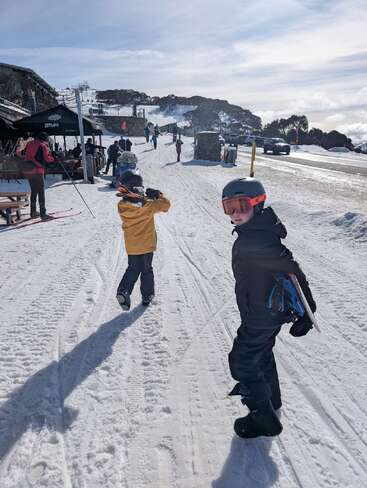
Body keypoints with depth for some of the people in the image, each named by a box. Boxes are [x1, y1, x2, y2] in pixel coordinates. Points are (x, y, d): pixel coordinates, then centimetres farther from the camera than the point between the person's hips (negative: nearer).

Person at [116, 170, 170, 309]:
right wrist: (158, 195, 4)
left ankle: (124, 291, 0)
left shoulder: (122, 206, -13)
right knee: (146, 270, 15)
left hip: (131, 246, 3)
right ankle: (147, 296, 26)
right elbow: (165, 205, -10)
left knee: (133, 269, 19)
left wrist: (145, 198, 3)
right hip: (147, 245, -3)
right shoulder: (148, 206, -23)